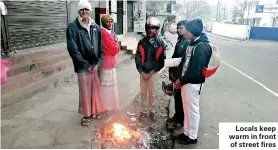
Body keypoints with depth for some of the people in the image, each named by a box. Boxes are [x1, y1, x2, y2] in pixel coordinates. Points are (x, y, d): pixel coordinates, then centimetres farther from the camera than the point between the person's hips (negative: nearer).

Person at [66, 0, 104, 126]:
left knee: (96, 89, 14)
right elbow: (73, 50, -12)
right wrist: (86, 65, -13)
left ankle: (94, 110, 33)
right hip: (83, 66, -4)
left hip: (95, 65, 4)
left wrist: (98, 63, -6)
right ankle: (86, 114, 22)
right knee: (85, 90, 5)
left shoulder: (96, 27, 6)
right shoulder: (72, 27, -7)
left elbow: (101, 47, 5)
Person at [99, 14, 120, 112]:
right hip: (106, 62, -9)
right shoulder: (104, 33, -17)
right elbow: (114, 49, -18)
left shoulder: (111, 32, 12)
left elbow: (117, 48, 10)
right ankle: (106, 106, 15)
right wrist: (116, 42, -1)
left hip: (111, 61, 9)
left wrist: (115, 45, -9)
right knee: (106, 84, 2)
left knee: (110, 83, 17)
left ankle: (109, 103, 31)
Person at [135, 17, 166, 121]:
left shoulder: (160, 43, -4)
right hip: (142, 72, 2)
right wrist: (142, 72, -8)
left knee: (152, 93, 9)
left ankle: (152, 111, 25)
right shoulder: (142, 42, -1)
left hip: (153, 72, -1)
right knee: (143, 93, 11)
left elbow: (161, 60, -5)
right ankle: (143, 111, 25)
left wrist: (151, 72, -10)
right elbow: (137, 58, -1)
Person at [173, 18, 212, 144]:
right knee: (187, 110, 18)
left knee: (193, 110, 6)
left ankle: (192, 137, 23)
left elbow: (195, 70, -22)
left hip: (192, 83, -9)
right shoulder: (192, 43, 10)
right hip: (186, 82, 9)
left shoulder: (202, 46, -19)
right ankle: (187, 133, 34)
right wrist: (180, 79, 7)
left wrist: (181, 81, -12)